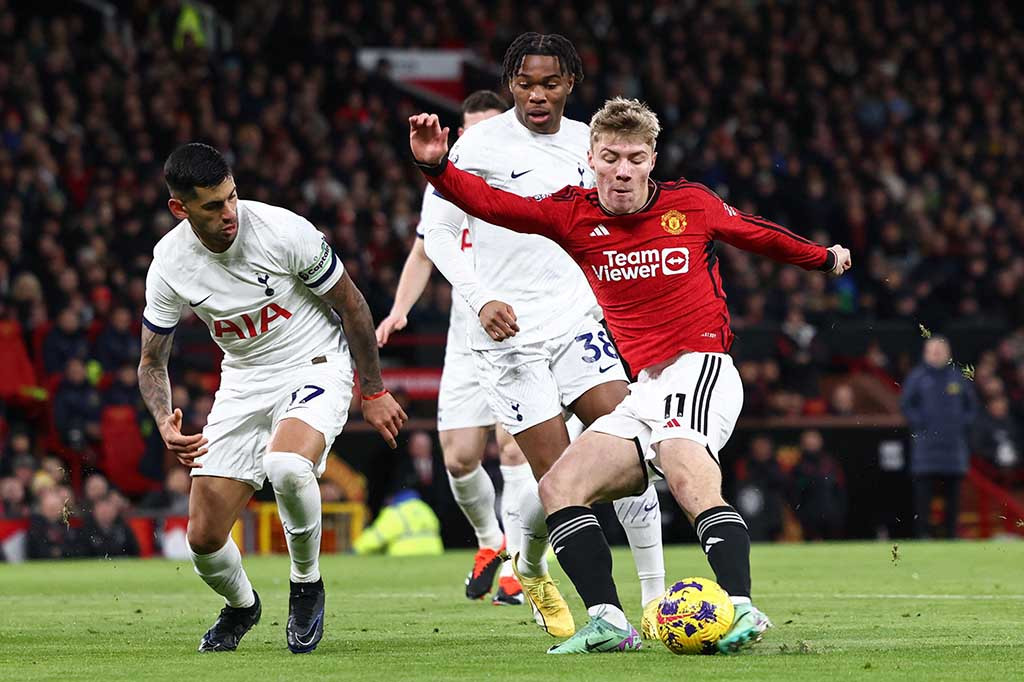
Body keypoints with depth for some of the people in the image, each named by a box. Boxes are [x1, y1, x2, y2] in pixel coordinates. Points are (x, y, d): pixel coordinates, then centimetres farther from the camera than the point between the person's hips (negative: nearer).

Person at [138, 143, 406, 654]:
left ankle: (306, 584, -8)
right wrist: (165, 424, -19)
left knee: (286, 465, -37)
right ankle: (240, 607, 33)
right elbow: (152, 363, 1)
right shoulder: (169, 264, -13)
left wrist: (373, 392, 0)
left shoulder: (283, 231, -22)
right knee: (204, 539, -4)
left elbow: (350, 305, -7)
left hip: (315, 367, -3)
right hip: (244, 380, 3)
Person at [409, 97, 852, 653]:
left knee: (687, 474, -33)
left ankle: (741, 607, -43)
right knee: (559, 488, -7)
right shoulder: (575, 215, 7)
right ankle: (608, 623, -13)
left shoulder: (691, 204, 3)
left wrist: (823, 257, 38)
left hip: (701, 369, -6)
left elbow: (754, 233, 23)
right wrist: (437, 166, -22)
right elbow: (492, 204, -5)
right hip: (646, 389, 6)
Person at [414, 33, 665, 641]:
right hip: (511, 333, -4)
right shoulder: (482, 145, -8)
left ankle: (655, 598, -6)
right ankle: (530, 571, 24)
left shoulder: (586, 142, 8)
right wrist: (481, 300, -18)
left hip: (578, 317, 4)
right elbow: (438, 232, -6)